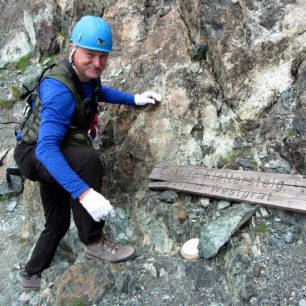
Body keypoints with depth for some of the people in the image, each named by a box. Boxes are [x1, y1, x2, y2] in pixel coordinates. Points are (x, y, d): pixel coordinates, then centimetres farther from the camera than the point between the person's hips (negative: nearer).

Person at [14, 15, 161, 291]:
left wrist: (134, 99, 10)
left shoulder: (87, 75, -8)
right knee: (88, 159, -38)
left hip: (54, 158, 9)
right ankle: (93, 241, -21)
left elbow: (99, 92, 19)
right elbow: (46, 148, -43)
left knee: (58, 222, 19)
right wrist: (84, 192, -51)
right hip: (34, 154, -8)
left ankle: (32, 274, 42)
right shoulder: (59, 90, -34)